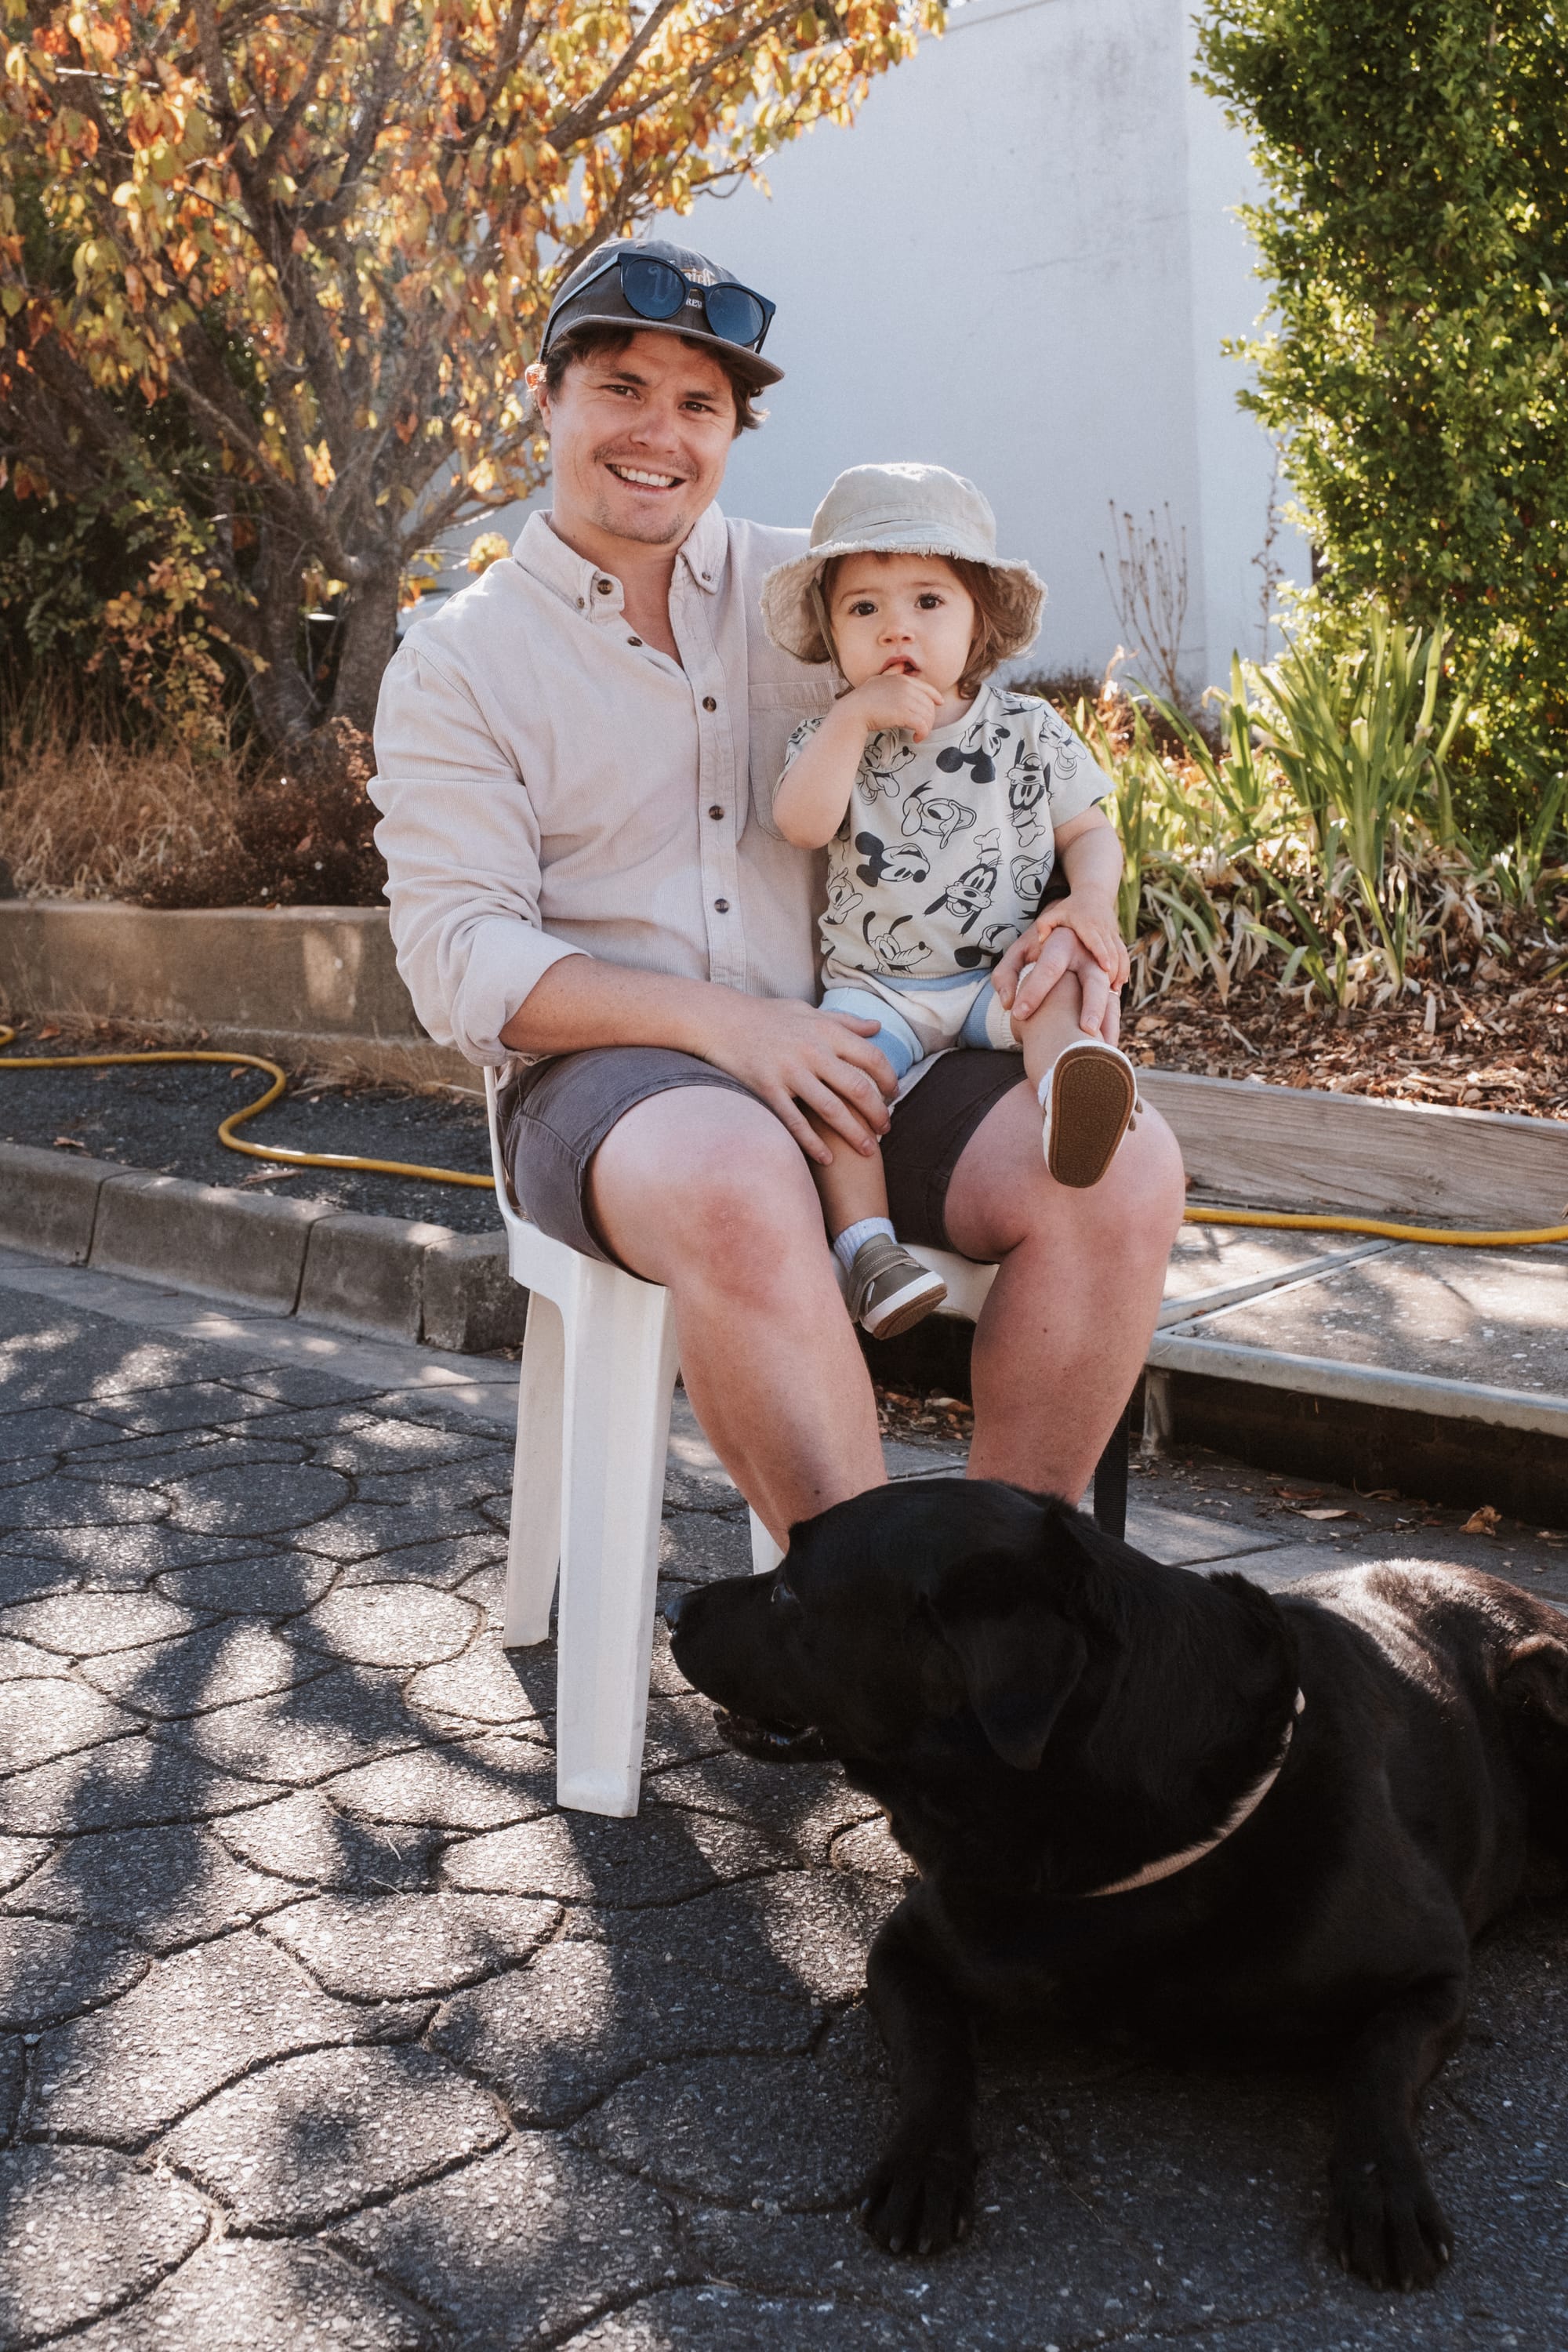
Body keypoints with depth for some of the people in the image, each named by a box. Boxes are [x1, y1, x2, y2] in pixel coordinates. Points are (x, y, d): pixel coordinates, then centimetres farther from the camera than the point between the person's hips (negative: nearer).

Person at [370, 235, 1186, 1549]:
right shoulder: (454, 667, 7)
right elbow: (462, 962, -3)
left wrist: (1068, 922, -4)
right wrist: (719, 1021, -18)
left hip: (856, 1053, 4)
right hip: (610, 1073, -3)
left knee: (1124, 1167, -23)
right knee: (741, 1190, -39)